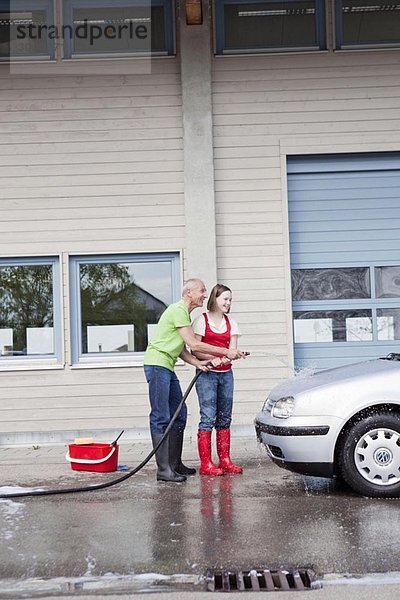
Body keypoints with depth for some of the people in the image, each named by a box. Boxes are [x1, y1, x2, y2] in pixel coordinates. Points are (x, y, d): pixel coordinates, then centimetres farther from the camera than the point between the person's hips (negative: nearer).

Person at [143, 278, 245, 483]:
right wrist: (226, 352, -11)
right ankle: (163, 469, -9)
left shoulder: (185, 313, 20)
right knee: (161, 418, -10)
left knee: (179, 415, 11)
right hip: (157, 364, -10)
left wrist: (198, 363, -2)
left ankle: (175, 463, 18)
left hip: (168, 367, 10)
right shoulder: (178, 310, -13)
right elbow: (194, 344, -16)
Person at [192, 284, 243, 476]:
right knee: (208, 417, -9)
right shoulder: (202, 320, -2)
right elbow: (194, 350, -8)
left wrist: (226, 358, -19)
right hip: (207, 374, -5)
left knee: (224, 418, 8)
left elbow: (232, 349, 3)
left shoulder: (231, 323, 13)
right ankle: (205, 464, -6)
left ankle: (225, 460, 15)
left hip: (226, 374, 6)